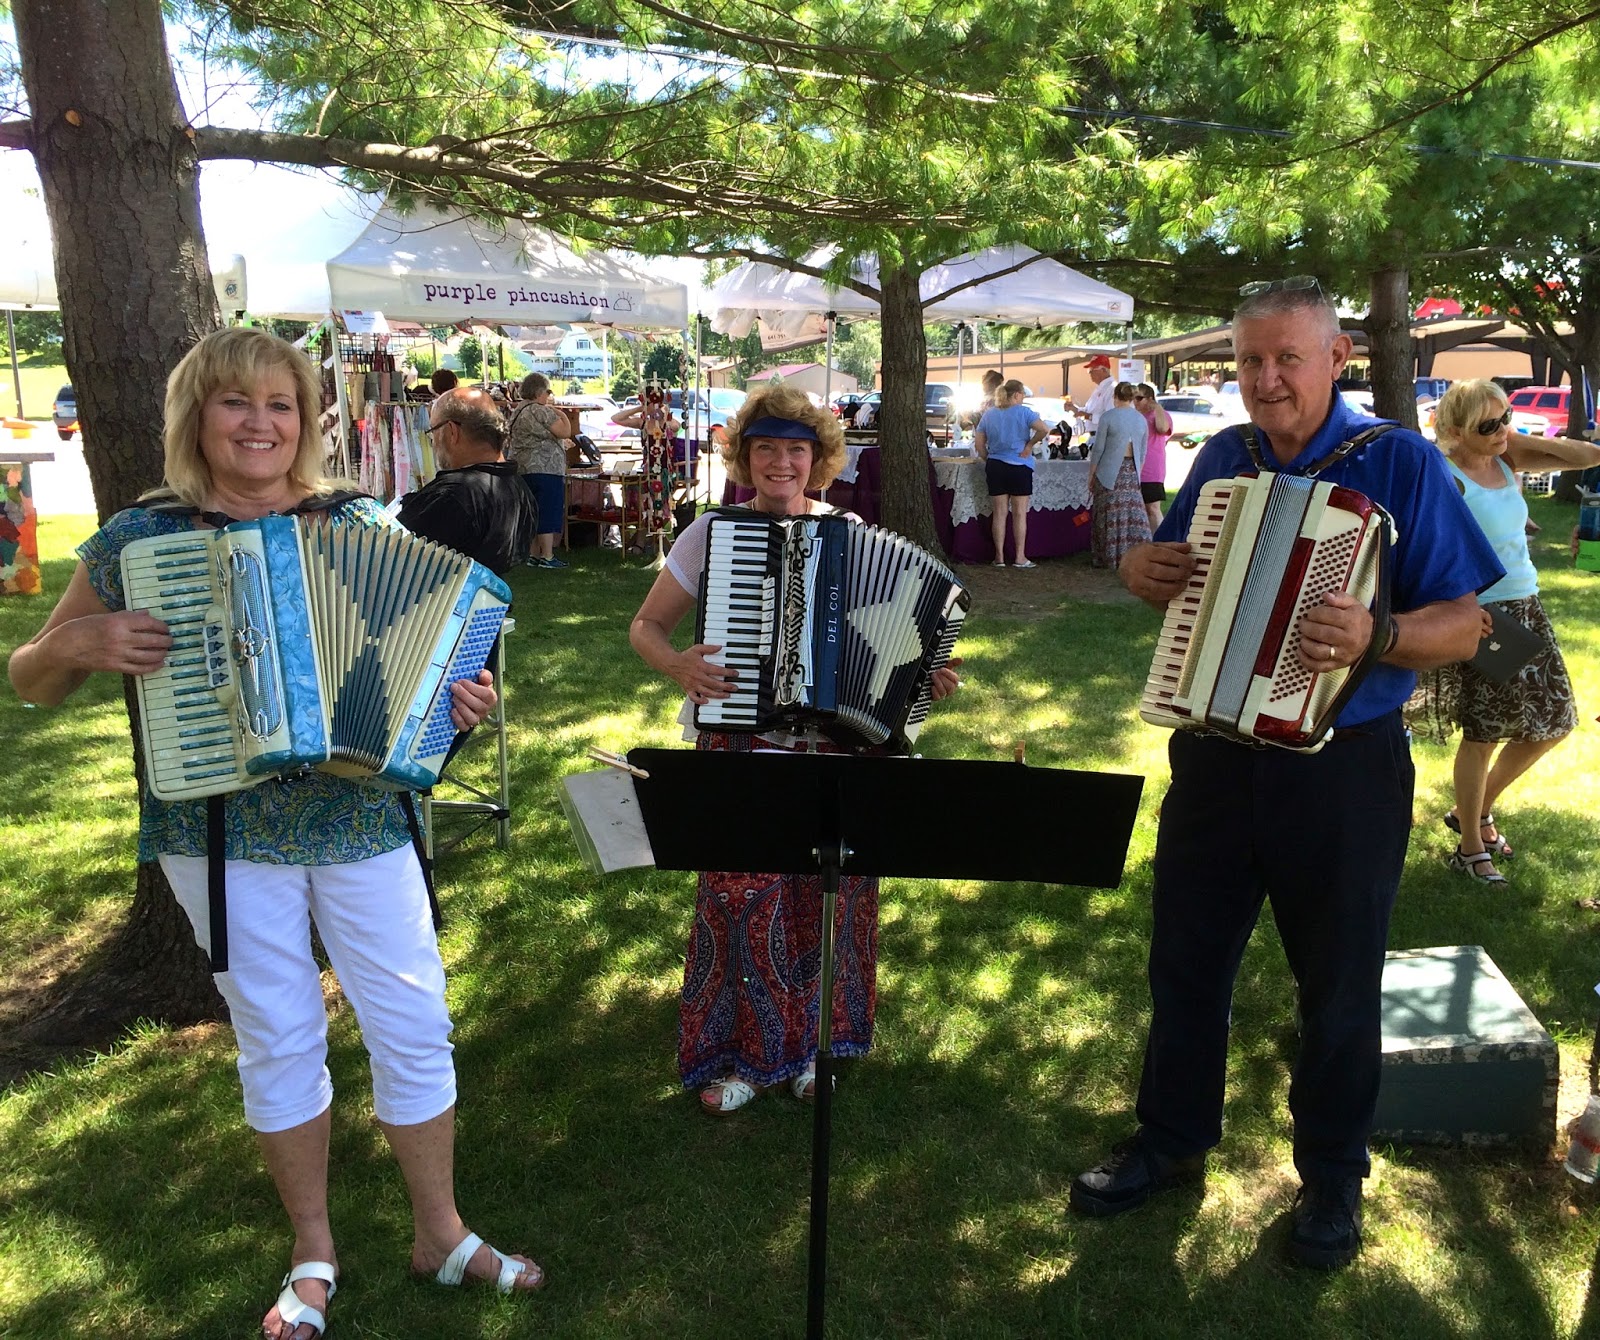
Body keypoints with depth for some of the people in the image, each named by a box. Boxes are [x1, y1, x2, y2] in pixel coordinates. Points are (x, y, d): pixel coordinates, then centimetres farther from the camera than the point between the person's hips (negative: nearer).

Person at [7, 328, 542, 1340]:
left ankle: (441, 1232, 28)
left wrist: (459, 700, -13)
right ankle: (314, 1255, 32)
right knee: (280, 1039, 11)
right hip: (221, 832, 0)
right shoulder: (140, 538, -2)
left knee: (415, 1028, 6)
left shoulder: (358, 524, -1)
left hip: (362, 817, 1)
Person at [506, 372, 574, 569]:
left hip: (523, 470, 9)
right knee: (548, 514, -5)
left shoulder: (517, 413, 16)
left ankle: (534, 555, 15)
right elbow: (565, 432, -16)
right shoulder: (542, 412, -14)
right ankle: (547, 557, -5)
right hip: (546, 470, -9)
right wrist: (562, 415, 1)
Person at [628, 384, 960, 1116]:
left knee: (828, 888, 0)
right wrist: (680, 667, -14)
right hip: (741, 735, -2)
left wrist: (926, 679, -4)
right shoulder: (711, 531, 3)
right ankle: (738, 1052, 12)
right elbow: (645, 625, 7)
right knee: (742, 890, -10)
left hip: (838, 738, 2)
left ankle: (806, 1041, 23)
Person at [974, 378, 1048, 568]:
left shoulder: (988, 415, 6)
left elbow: (979, 444, 5)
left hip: (995, 467, 4)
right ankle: (1020, 557, 5)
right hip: (1019, 467, -4)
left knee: (999, 513, 8)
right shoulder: (1023, 412, -7)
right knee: (1019, 513, 3)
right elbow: (1044, 430, -20)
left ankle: (999, 557, 8)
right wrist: (1030, 445, -7)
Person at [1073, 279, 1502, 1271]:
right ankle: (1173, 1140, 36)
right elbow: (1172, 570, 18)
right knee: (1187, 960, 15)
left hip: (1343, 769, -4)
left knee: (1339, 985, 12)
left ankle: (1333, 1177, 33)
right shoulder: (1224, 458, 6)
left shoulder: (1402, 464, -9)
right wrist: (1142, 570, -6)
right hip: (1216, 754, 4)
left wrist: (1377, 637, -33)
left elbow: (1464, 623, -12)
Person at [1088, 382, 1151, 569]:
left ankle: (1109, 558, 8)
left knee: (1110, 515, 2)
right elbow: (1143, 453, 13)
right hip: (1132, 472, 4)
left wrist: (1091, 476, 1)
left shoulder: (1107, 417, -8)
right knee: (1134, 513, 6)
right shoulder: (1141, 419, 8)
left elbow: (1098, 449, -7)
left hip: (1109, 473, -4)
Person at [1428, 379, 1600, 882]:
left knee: (1553, 723, 14)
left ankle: (1476, 811, 31)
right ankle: (1471, 847, 17)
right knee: (1483, 735, 0)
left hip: (1525, 606, 8)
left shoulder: (1508, 459, 6)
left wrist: (1521, 440, -3)